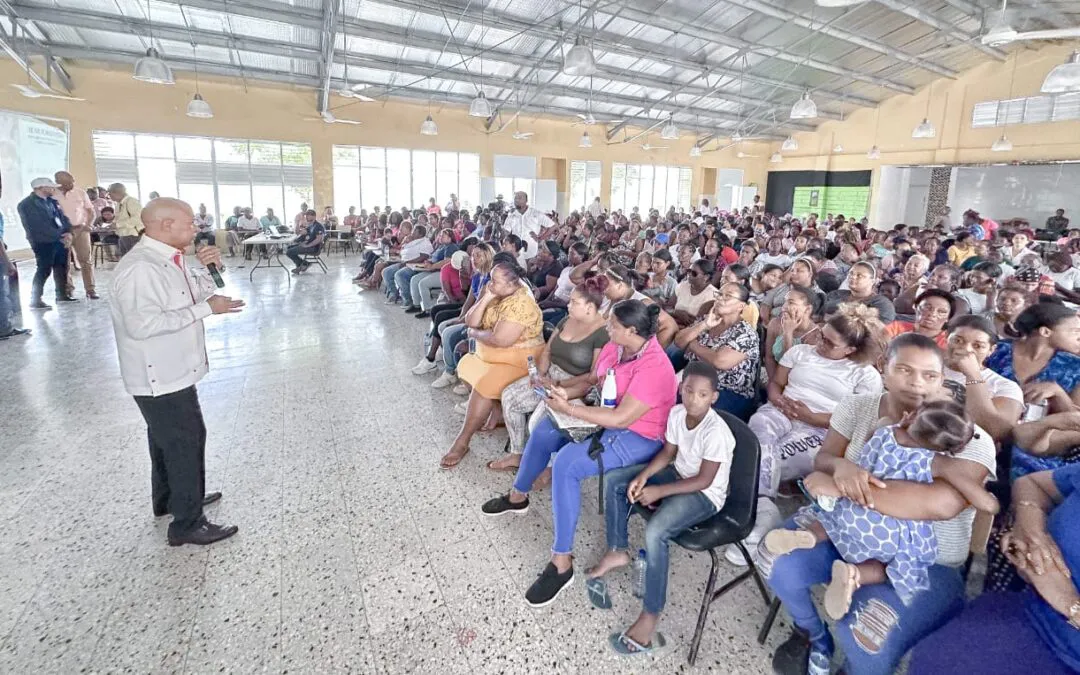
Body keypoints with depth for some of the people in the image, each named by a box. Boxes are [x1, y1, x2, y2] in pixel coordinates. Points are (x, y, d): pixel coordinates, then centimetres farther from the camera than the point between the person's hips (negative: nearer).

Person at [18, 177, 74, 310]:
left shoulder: (52, 201, 14)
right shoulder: (27, 205, -10)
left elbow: (62, 217, 11)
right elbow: (39, 226, -17)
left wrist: (68, 233, -7)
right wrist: (60, 236, -17)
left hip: (60, 240, 7)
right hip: (43, 242, -7)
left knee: (61, 268, 11)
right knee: (44, 270, -6)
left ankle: (61, 295, 22)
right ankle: (35, 300, 2)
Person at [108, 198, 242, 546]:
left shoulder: (167, 260, 6)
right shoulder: (140, 268, -24)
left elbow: (198, 294, 15)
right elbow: (143, 324, -32)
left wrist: (208, 268, -3)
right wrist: (206, 309, -29)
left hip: (171, 371, 10)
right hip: (160, 377, -10)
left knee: (169, 439, 24)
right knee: (184, 444, 1)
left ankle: (169, 499, 45)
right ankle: (187, 524, 16)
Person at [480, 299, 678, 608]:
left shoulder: (653, 368, -29)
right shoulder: (615, 346, -3)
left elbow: (621, 419, -32)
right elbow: (591, 380, 10)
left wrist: (568, 409, -28)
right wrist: (565, 392, -11)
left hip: (637, 437, -9)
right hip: (605, 415, 10)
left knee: (566, 463, -29)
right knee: (543, 431, 6)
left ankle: (562, 562, -17)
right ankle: (518, 496, 32)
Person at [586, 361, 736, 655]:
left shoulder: (716, 431, -29)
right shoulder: (676, 413, -8)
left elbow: (704, 481, -24)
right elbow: (667, 453, 4)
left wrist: (659, 491, -24)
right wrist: (643, 476, -12)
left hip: (705, 495, -8)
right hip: (679, 475, 8)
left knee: (655, 533, -30)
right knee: (615, 481, 1)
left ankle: (649, 620, -15)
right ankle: (617, 552, 15)